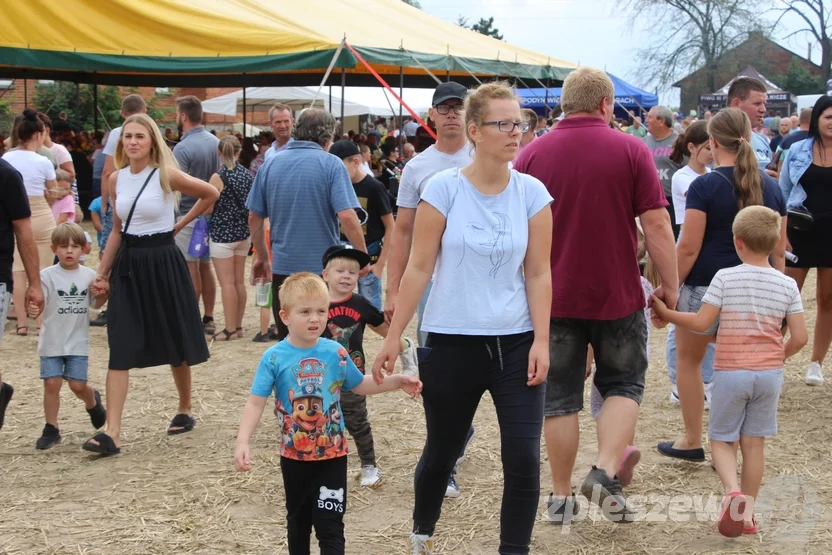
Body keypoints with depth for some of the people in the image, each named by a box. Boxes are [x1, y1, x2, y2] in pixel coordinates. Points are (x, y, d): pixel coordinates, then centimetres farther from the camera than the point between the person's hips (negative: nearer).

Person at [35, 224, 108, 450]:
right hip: (51, 342, -1)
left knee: (78, 385, 0)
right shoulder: (48, 276, -7)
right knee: (52, 384, -3)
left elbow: (95, 303, 14)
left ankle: (92, 401, 34)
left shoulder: (89, 275, 2)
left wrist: (104, 294, -6)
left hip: (78, 342, 1)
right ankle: (51, 429, 10)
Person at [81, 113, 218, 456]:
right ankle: (112, 433, -11)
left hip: (162, 263, -4)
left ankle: (185, 411, 32)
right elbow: (117, 230, 12)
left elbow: (210, 194, 3)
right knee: (120, 348, -6)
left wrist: (179, 225, 4)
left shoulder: (166, 175, -10)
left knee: (175, 343, 11)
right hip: (127, 264, 4)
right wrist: (102, 272, 7)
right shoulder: (117, 179, 4)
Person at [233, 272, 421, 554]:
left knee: (330, 526, -2)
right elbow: (255, 403, -15)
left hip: (332, 455, 0)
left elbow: (360, 385, 9)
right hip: (294, 456, 0)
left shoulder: (336, 353, -6)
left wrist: (397, 381, -3)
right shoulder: (274, 358, -13)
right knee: (298, 521, 20)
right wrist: (243, 442, -27)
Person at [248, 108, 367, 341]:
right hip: (324, 267, -3)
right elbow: (347, 216, -18)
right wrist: (363, 255, -8)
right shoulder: (331, 165, -9)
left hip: (283, 267, 3)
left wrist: (262, 256, 20)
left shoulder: (270, 164, 4)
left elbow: (254, 218, 8)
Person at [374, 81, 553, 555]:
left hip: (515, 343, 1)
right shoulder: (443, 188, -7)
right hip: (452, 342, -1)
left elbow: (539, 274, 0)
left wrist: (541, 342, -7)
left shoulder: (532, 192, -1)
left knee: (524, 458, -7)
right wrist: (394, 337, -3)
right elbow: (420, 268, -4)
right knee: (442, 452, 15)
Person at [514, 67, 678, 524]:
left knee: (559, 395, 11)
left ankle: (561, 497, 16)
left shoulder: (531, 155, -1)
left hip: (553, 297, 2)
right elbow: (656, 225, -9)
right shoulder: (631, 151, -6)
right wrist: (669, 285, 0)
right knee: (623, 385, 16)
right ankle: (606, 472, -3)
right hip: (618, 296, -1)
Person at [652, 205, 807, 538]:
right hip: (770, 374, 3)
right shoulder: (787, 285, -1)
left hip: (731, 373, -2)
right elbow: (799, 338, -3)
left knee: (721, 439, 11)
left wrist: (666, 314, 2)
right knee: (753, 443, 12)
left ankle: (732, 492, -14)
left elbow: (701, 323, -11)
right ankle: (747, 512, 17)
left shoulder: (725, 278, -9)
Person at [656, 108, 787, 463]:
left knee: (688, 358, 15)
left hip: (706, 286, -4)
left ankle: (692, 442, 22)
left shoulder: (705, 186, -10)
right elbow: (779, 250, 8)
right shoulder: (770, 187, 5)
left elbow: (688, 248, -13)